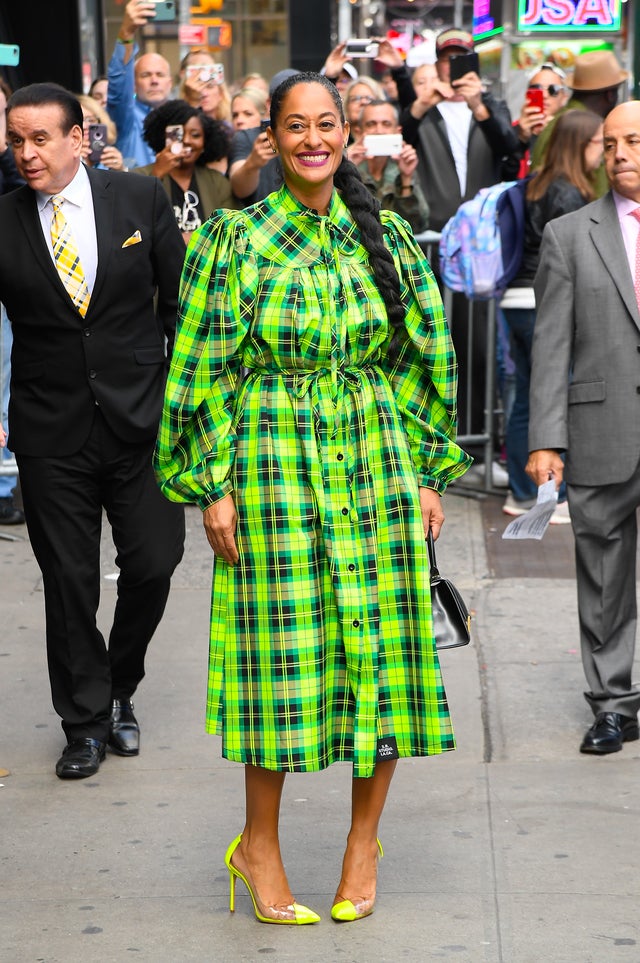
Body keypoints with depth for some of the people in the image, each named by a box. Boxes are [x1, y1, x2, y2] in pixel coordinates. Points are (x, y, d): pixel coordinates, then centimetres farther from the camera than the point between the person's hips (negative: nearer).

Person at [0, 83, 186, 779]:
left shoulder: (140, 199, -2)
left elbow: (181, 298, 5)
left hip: (141, 418, 0)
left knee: (153, 565, 2)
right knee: (69, 580, 6)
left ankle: (119, 688, 28)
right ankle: (87, 721, 23)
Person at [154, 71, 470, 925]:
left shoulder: (386, 238, 6)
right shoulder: (236, 239, -2)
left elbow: (426, 358, 10)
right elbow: (204, 368, -2)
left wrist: (429, 474, 6)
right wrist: (213, 486, -6)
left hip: (378, 463, 3)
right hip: (274, 464, -2)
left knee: (382, 647, 3)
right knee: (281, 652, 0)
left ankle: (364, 840, 20)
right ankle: (259, 847, 17)